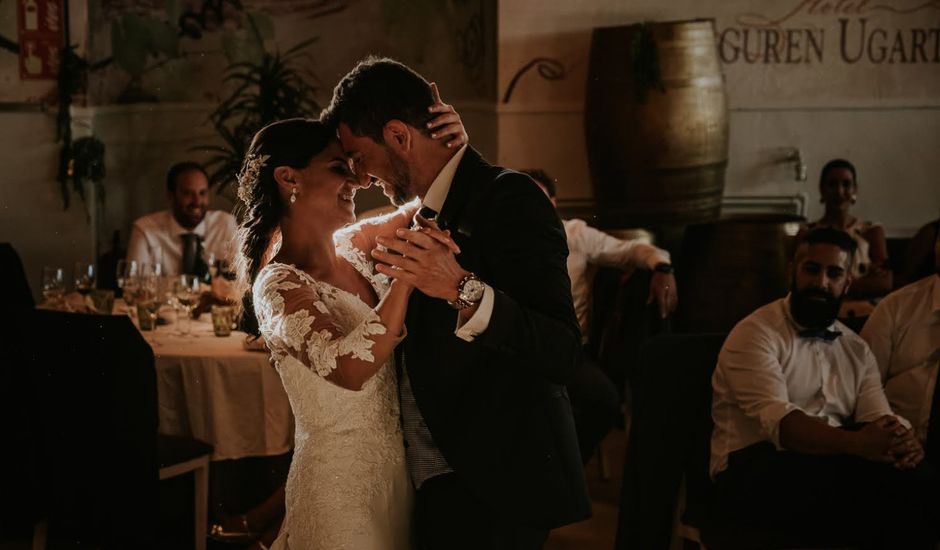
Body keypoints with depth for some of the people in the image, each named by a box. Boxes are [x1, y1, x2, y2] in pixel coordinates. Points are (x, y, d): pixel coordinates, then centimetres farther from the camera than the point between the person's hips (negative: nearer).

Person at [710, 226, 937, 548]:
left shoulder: (856, 349, 19)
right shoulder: (755, 335, -4)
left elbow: (878, 417, 4)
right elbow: (778, 420, -19)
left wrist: (902, 439, -22)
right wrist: (855, 442, -36)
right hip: (756, 473, -6)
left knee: (917, 478, -26)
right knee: (873, 482, -32)